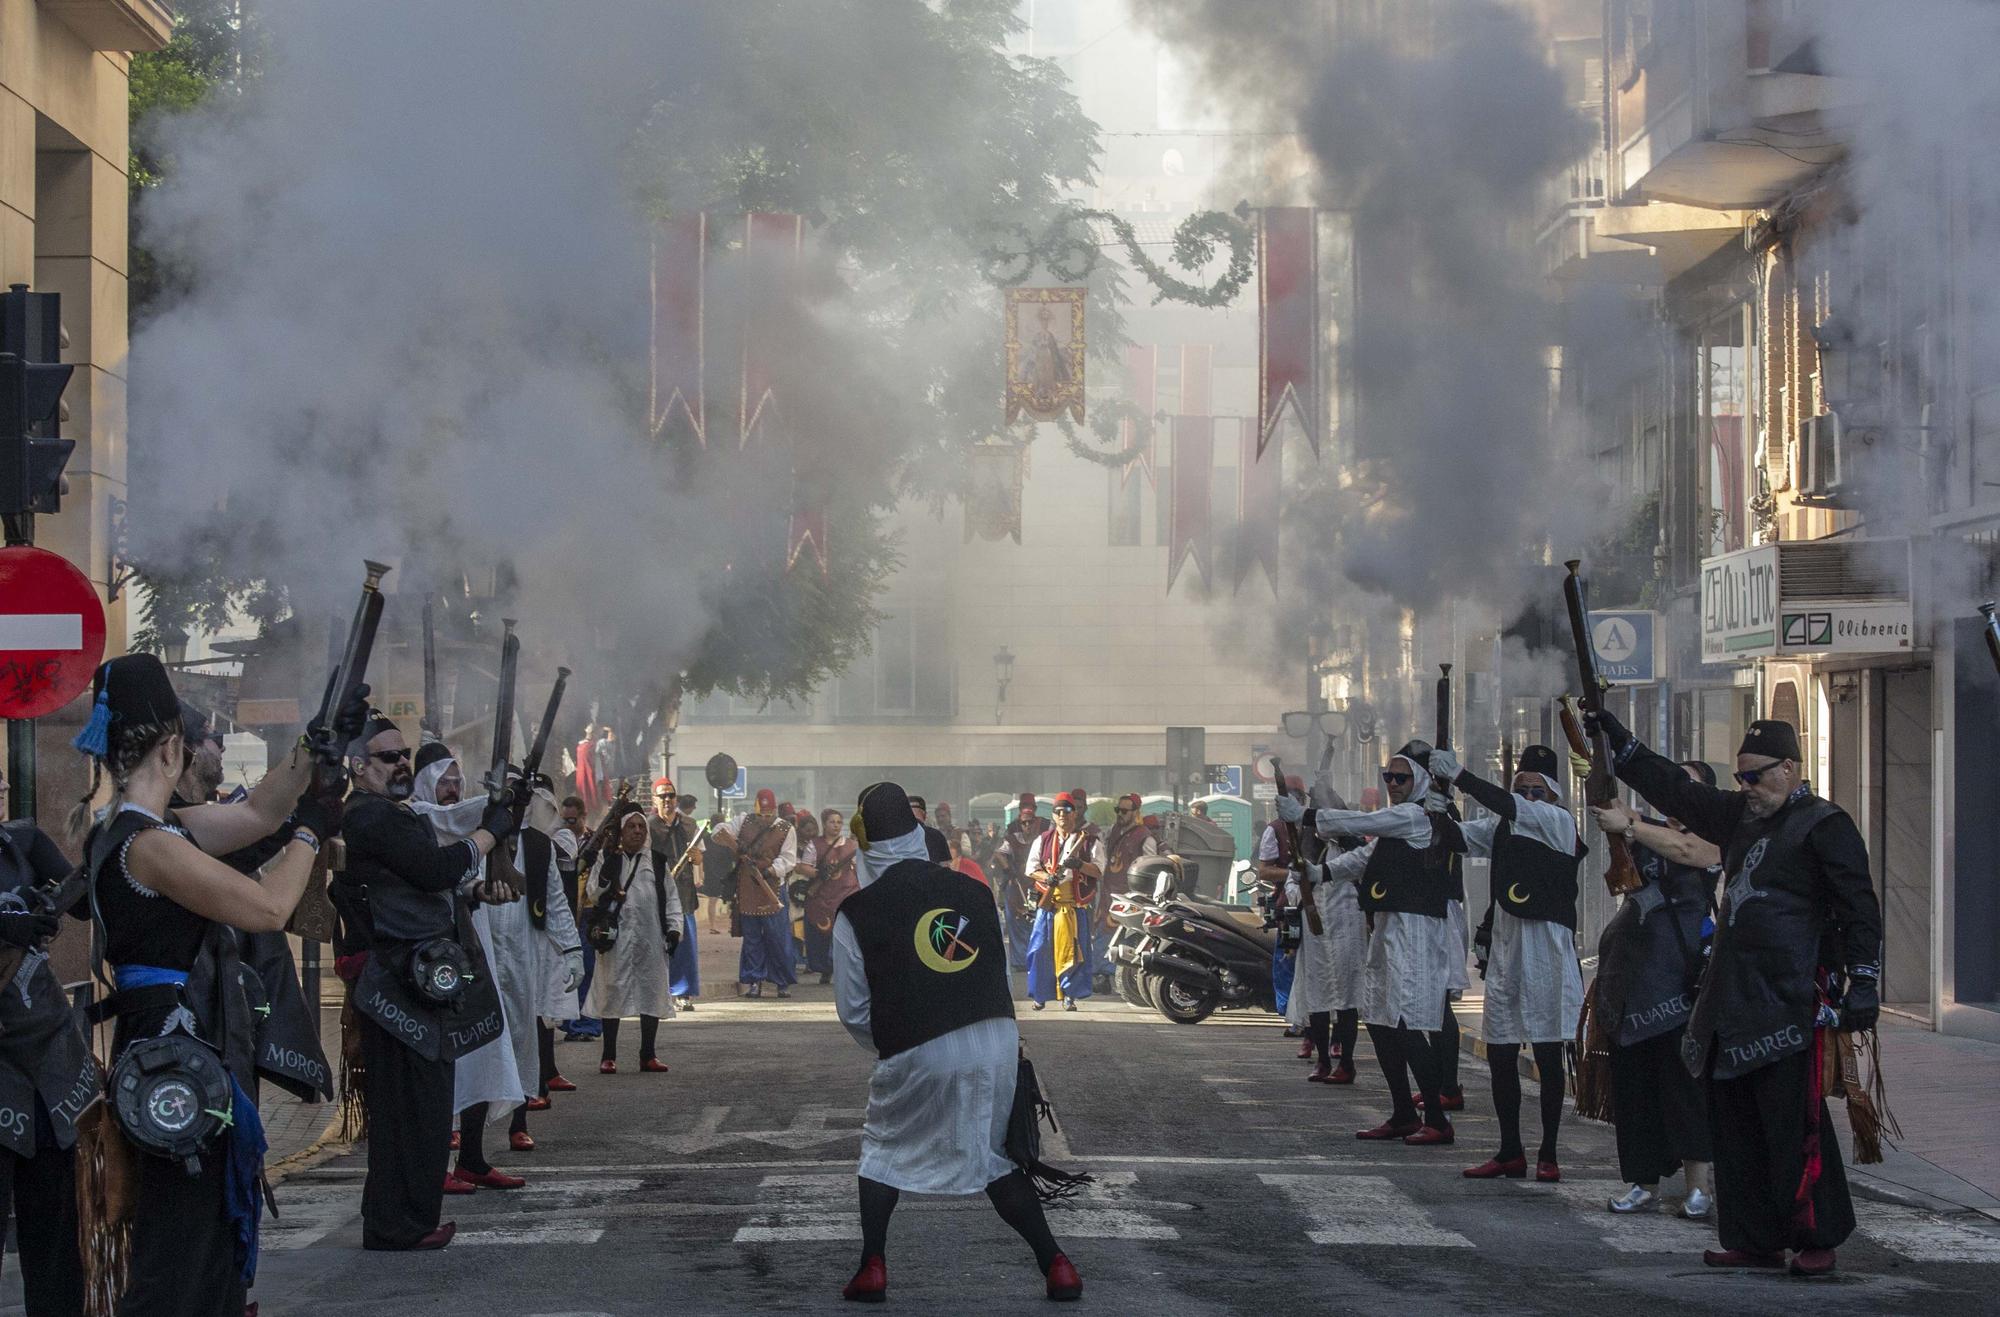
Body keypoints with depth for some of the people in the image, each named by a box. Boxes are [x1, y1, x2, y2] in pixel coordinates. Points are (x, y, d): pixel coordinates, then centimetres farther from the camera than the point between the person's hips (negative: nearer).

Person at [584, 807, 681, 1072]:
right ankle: (609, 1056, 5)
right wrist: (606, 874, -16)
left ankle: (648, 1055, 13)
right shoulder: (607, 859, 7)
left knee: (651, 993, 4)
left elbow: (671, 897, 13)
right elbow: (595, 894, 1)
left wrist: (674, 928, 2)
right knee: (613, 992, -2)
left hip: (651, 936, 2)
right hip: (616, 937, -2)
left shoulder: (657, 861, 13)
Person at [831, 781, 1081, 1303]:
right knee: (996, 1157, 20)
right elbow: (999, 971, 14)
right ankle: (1056, 1266, 12)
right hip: (998, 1041, 3)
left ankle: (872, 1269, 15)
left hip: (918, 1058, -3)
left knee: (883, 1149, 22)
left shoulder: (857, 913, -2)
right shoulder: (971, 891, 8)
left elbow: (853, 1010, 0)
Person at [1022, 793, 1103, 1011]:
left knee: (1073, 950, -4)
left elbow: (1099, 870, -1)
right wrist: (1046, 877, -11)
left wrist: (1079, 864, -20)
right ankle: (1039, 994, 11)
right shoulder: (1043, 841, 13)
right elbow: (1031, 869, 10)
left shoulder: (1090, 841, 7)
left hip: (1075, 905, -1)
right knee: (1042, 948, 0)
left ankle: (1070, 995, 2)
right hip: (1047, 902, 1)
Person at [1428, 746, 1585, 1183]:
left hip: (1546, 949, -6)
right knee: (1499, 1054, 7)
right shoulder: (1502, 827, 13)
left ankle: (1548, 1155, 6)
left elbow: (1514, 808, -19)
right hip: (1504, 948, 6)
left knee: (1548, 1056, -1)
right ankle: (1511, 1152, 16)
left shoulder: (1560, 821, -5)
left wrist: (1459, 775, -19)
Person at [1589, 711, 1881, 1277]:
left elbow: (1860, 909, -8)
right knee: (1734, 1124, 8)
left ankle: (1817, 1239, -1)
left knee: (1794, 1125, -10)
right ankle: (1753, 1239, 13)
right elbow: (1675, 789, 24)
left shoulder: (1825, 825, -5)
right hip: (1734, 998, 8)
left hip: (1791, 1001, -8)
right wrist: (1614, 736, 22)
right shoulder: (1741, 816, 17)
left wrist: (1863, 984, -15)